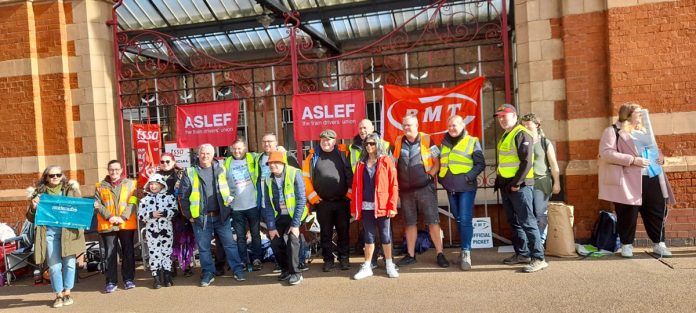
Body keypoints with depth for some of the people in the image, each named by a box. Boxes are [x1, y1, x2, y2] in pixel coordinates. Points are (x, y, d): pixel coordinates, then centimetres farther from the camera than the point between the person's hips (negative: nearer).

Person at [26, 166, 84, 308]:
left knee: (69, 263, 2)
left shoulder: (71, 190, 9)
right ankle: (59, 294, 16)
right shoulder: (39, 193, 9)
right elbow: (31, 218, 12)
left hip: (68, 231, 0)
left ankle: (67, 292, 17)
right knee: (54, 266, 3)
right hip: (49, 232, 0)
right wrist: (33, 207, -8)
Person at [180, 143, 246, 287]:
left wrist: (228, 201, 4)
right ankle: (208, 273, 22)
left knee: (229, 244, 5)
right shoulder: (190, 173, -1)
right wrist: (189, 215, -1)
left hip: (221, 216, 1)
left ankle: (238, 270, 14)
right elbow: (184, 196, 1)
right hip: (200, 218, 0)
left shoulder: (221, 170, 4)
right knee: (204, 248, 9)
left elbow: (230, 188, 14)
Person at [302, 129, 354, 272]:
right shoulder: (313, 156, 3)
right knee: (326, 232, 9)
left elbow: (351, 174, -1)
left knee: (343, 231, 9)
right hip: (322, 202, 1)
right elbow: (306, 177, 2)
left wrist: (350, 193, -5)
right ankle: (328, 259, 21)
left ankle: (344, 258, 21)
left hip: (342, 201, 0)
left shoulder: (343, 154, 1)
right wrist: (313, 197, -2)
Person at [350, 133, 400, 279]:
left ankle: (389, 265, 22)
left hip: (382, 206, -3)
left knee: (385, 236, 8)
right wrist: (354, 207, 4)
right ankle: (367, 267, 19)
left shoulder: (386, 161, -2)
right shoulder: (361, 163, 9)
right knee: (369, 236, 10)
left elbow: (393, 185, -5)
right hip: (366, 207, 3)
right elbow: (356, 186, 8)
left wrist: (392, 206, -11)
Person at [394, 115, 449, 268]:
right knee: (410, 223, 12)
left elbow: (437, 161, 1)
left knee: (433, 221, -1)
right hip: (406, 190, 3)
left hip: (425, 188, -3)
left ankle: (440, 254, 8)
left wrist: (430, 175, -10)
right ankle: (410, 255, 21)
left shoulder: (427, 140, -3)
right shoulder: (398, 142, 7)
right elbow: (393, 163, 14)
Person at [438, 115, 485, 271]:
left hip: (466, 187, -5)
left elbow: (481, 164, -6)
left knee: (465, 220, -9)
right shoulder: (444, 143, 12)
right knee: (458, 220, 12)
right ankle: (465, 250, 24)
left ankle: (466, 253, -3)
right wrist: (441, 178, 8)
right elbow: (440, 163, 21)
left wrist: (468, 177, -17)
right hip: (450, 188, 5)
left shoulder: (472, 142, -3)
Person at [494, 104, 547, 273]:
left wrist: (516, 183, -19)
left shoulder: (521, 134, -10)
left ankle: (538, 258, -4)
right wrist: (499, 180, 16)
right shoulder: (504, 136, 17)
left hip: (520, 185, -9)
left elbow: (527, 162, -18)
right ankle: (522, 254, 25)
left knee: (527, 222, -9)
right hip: (506, 186, 9)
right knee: (514, 222, 14)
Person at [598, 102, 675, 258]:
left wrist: (661, 156, 7)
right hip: (629, 180, -7)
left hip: (652, 178, 7)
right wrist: (633, 159, -20)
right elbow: (606, 153, -17)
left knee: (657, 211, 8)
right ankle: (627, 245, 14)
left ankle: (659, 244, 21)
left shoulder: (644, 131, 20)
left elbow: (654, 149, 32)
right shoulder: (613, 131, -5)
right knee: (628, 213, 0)